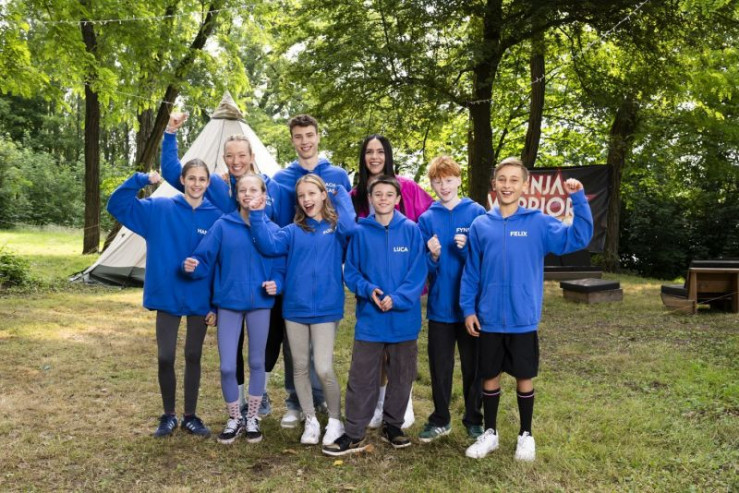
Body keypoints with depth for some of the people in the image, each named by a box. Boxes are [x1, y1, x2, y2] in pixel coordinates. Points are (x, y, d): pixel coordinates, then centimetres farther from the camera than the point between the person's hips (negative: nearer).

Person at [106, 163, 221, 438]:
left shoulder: (216, 217, -4)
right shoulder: (159, 209, -3)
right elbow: (116, 206, -5)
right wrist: (141, 180, -19)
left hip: (200, 300, 0)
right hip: (167, 297, 0)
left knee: (193, 357, 10)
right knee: (165, 358, 3)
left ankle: (190, 417, 25)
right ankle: (168, 416, 23)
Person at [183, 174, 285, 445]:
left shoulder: (272, 229, 0)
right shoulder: (222, 226, -3)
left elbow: (280, 268, 1)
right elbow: (205, 259, -7)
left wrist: (275, 283, -18)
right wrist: (192, 266, -28)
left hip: (260, 304, 1)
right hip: (228, 304, -1)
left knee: (256, 363, 12)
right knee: (227, 366, 0)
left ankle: (252, 418, 30)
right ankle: (234, 419, 23)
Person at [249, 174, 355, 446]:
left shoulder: (335, 227, 2)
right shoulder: (293, 231, 7)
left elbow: (349, 226, -22)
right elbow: (269, 245, -8)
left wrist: (342, 194, -9)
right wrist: (257, 216, -17)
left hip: (326, 309, -3)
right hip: (295, 308, 4)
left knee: (324, 369, -7)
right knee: (300, 367, 10)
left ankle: (335, 420, 17)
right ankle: (311, 421, 27)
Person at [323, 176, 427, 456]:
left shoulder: (411, 230, -2)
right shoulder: (360, 232, 0)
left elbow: (418, 273, -5)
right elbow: (350, 271, 3)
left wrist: (397, 299, -17)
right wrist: (368, 289, -15)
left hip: (404, 318, 0)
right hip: (369, 319, 0)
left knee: (402, 376, 12)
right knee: (361, 378, 3)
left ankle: (392, 426, 30)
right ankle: (354, 434, 14)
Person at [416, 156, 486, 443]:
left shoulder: (477, 213, -3)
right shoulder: (426, 219, 3)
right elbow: (423, 269, 3)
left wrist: (467, 250, -21)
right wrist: (433, 257, -18)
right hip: (440, 305, 2)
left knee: (473, 366, 10)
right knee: (439, 367, 11)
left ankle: (474, 419, 26)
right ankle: (440, 420, 26)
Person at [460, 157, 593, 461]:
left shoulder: (538, 223, -3)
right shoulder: (480, 225, 1)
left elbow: (579, 237, -11)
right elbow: (471, 273, 5)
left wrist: (578, 198, -18)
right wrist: (468, 309, 0)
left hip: (523, 320, -1)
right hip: (489, 319, 1)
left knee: (524, 378, 11)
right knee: (489, 377, 12)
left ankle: (526, 435, 29)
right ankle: (490, 433, 29)